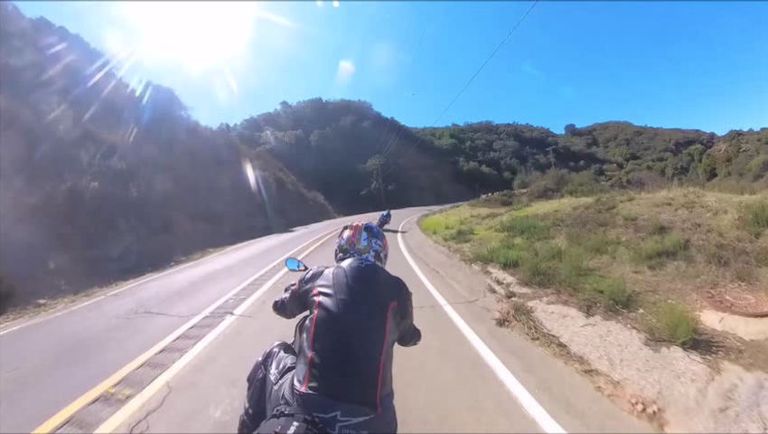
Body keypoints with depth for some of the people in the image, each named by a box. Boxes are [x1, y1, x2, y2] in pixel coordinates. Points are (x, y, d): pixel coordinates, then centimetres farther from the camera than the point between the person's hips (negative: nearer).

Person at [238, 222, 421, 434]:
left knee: (274, 354, 26)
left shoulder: (318, 277, 1)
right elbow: (409, 337, 19)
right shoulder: (395, 289, 0)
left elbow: (282, 306, 21)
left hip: (307, 404, 0)